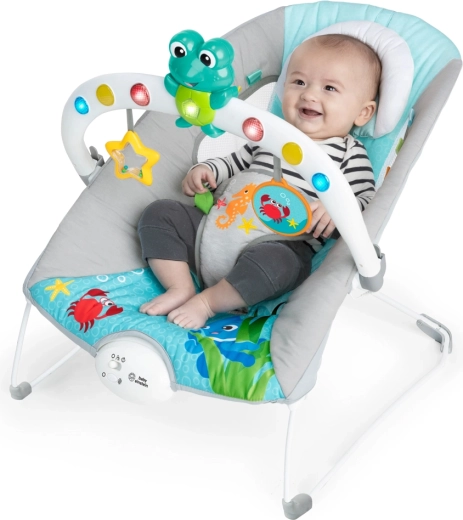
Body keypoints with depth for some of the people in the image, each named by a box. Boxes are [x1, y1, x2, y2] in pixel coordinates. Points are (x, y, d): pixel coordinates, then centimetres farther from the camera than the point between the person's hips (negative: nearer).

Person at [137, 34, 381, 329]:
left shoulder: (351, 155, 3)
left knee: (270, 261, -40)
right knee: (160, 213, -2)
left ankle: (206, 301, -18)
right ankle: (181, 288, -8)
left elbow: (367, 202, -4)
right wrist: (206, 170, 12)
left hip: (283, 246, -6)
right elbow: (236, 163, 31)